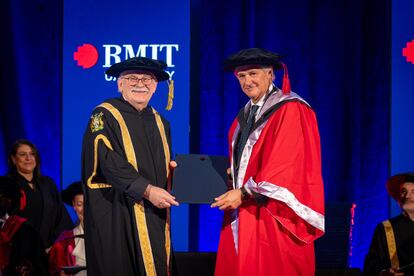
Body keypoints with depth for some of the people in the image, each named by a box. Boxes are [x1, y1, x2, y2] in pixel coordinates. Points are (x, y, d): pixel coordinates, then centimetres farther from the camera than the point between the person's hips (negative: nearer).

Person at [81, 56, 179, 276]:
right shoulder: (104, 116, -4)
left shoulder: (159, 122, 16)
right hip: (117, 216, -6)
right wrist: (147, 190, -24)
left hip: (155, 215, 6)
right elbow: (111, 164, -16)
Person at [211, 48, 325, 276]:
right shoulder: (244, 116, 16)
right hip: (243, 214, 7)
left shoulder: (290, 110, -10)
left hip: (274, 216, -7)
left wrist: (244, 193, -17)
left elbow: (285, 167, -17)